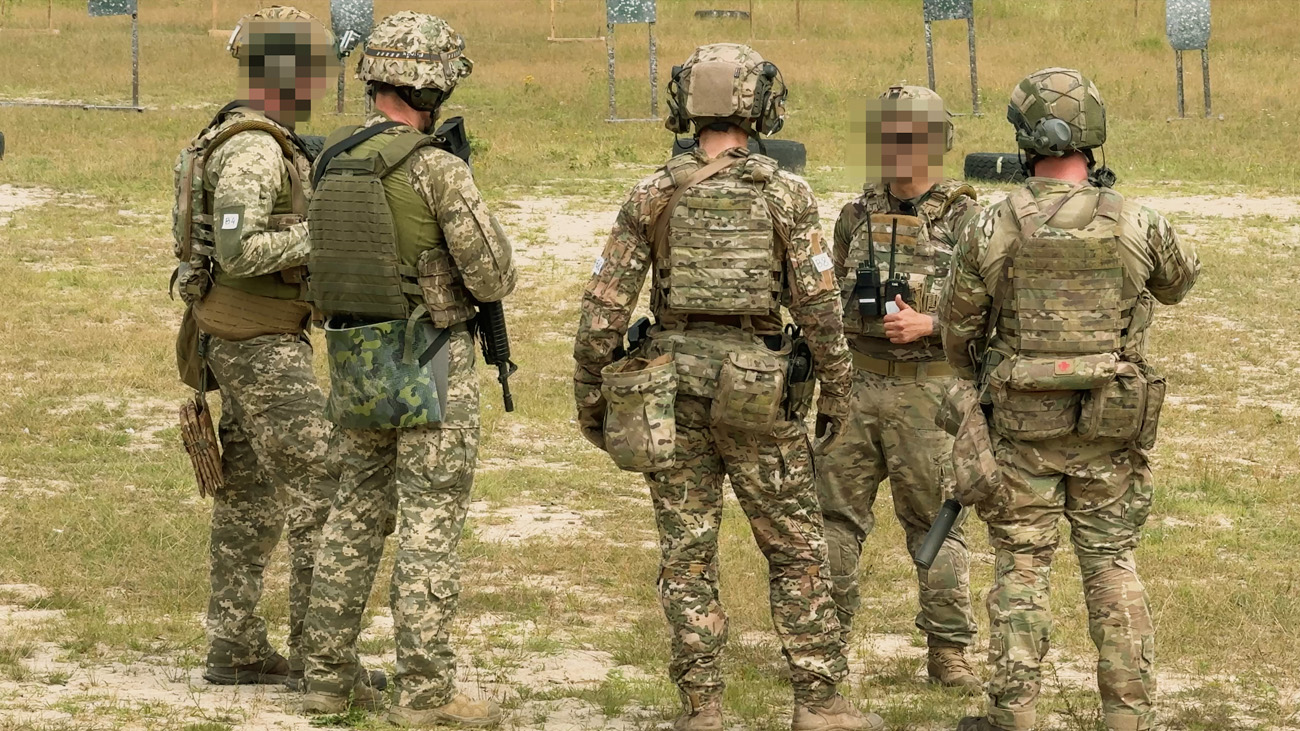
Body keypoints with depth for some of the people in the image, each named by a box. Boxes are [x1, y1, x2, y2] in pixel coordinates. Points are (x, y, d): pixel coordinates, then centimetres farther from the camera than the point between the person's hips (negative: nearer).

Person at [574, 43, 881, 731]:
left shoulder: (652, 196, -1)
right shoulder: (786, 195, -6)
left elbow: (603, 305, -2)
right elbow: (819, 306, -7)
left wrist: (589, 392, 8)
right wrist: (836, 390, 4)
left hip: (671, 384, 2)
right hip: (759, 391, -2)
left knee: (687, 555, 7)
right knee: (796, 550, 7)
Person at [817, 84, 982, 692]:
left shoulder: (964, 219, -4)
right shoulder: (857, 215, 10)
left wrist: (927, 324, -18)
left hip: (928, 390, -4)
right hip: (856, 384, 5)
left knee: (935, 520, 1)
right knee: (834, 511, 6)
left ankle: (948, 651, 8)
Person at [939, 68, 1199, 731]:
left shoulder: (992, 229, -9)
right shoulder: (1137, 225, -9)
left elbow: (956, 329, 1)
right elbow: (1179, 280, 14)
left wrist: (982, 378, 23)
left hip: (1023, 422, -1)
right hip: (1112, 426, 1)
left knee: (1021, 564, 7)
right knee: (1112, 563, 10)